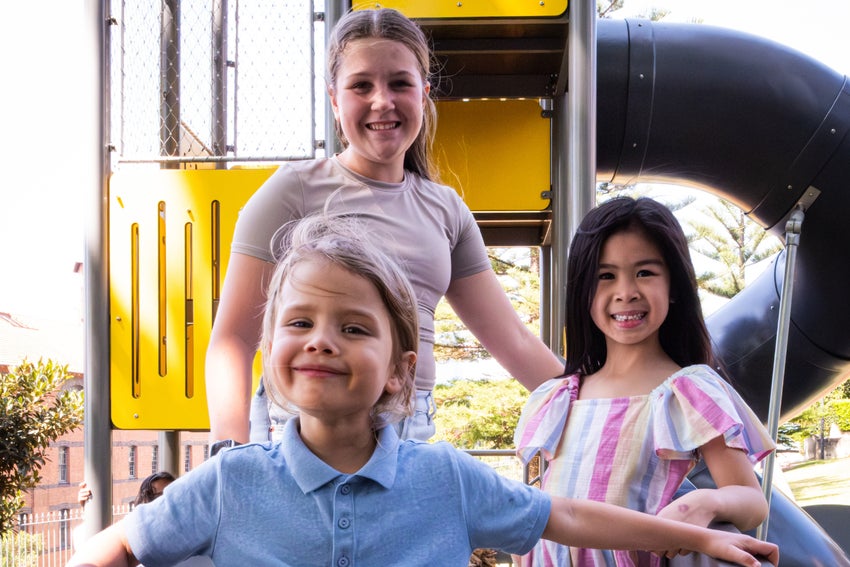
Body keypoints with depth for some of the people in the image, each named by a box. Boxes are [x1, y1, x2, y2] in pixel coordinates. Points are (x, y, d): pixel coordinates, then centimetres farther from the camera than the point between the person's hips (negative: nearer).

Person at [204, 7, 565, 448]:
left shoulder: (445, 209, 14)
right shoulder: (296, 189, -1)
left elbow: (514, 342, 17)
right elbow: (234, 338, -4)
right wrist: (230, 447, -19)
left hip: (413, 435, 5)